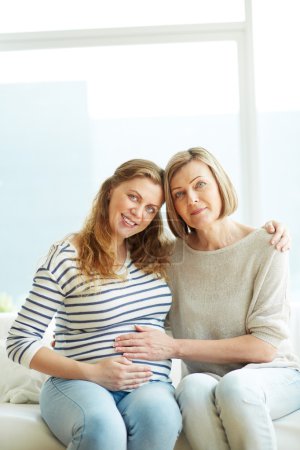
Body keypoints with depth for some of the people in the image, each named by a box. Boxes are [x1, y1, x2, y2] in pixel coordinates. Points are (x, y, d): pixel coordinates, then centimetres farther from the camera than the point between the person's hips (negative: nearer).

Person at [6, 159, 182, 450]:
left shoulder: (156, 256, 13)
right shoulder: (65, 257, -2)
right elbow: (19, 343, -5)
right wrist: (92, 372, -13)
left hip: (149, 384, 4)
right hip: (78, 384, -3)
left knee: (158, 416, -35)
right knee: (103, 426, -39)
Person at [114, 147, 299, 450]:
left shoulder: (265, 248, -7)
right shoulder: (173, 256, 2)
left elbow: (265, 345, -11)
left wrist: (175, 347, -16)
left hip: (272, 374, -2)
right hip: (207, 377, 2)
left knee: (235, 385, -36)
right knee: (193, 387, -34)